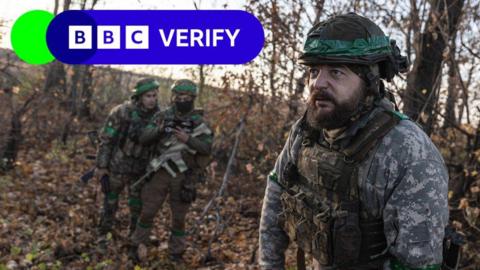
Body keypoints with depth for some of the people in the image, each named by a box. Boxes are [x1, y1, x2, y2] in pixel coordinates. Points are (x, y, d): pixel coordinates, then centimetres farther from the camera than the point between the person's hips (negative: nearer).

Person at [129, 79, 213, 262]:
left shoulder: (198, 122, -4)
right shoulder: (164, 117, 2)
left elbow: (207, 148, -12)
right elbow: (144, 140, -1)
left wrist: (187, 139, -25)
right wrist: (159, 131, -19)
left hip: (183, 177, -1)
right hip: (161, 173, 1)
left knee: (179, 217, 9)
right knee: (148, 212, 6)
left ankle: (176, 252, 25)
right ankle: (135, 246, 23)